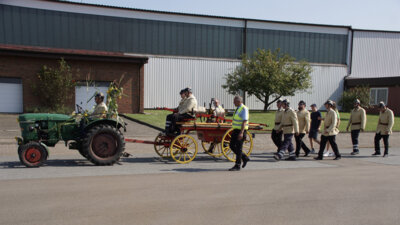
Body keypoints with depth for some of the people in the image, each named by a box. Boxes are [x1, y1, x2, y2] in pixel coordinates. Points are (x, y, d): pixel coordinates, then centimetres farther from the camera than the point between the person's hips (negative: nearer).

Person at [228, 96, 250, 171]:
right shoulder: (238, 108, 13)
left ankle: (237, 166, 6)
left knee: (238, 148, -3)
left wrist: (241, 132, -29)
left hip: (241, 131, -9)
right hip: (236, 130, 9)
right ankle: (245, 158, 23)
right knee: (232, 146, 11)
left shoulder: (244, 109, -15)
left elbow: (244, 121, -22)